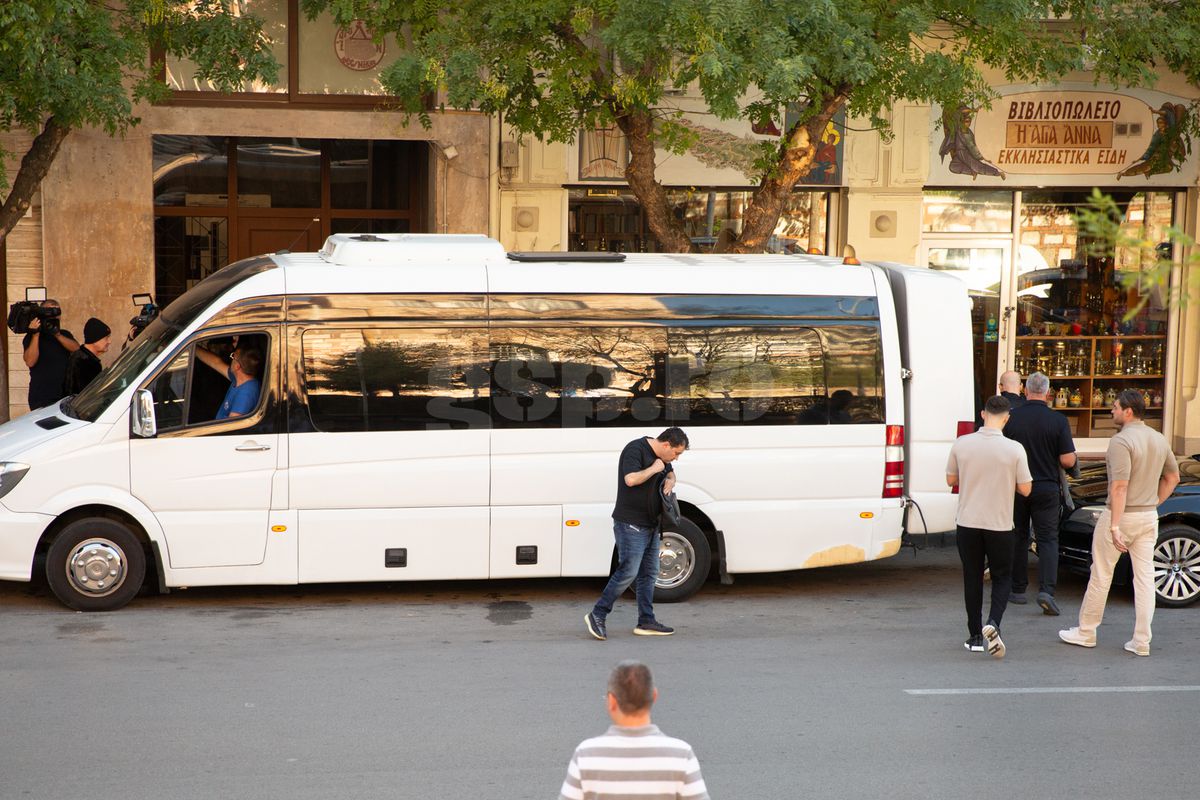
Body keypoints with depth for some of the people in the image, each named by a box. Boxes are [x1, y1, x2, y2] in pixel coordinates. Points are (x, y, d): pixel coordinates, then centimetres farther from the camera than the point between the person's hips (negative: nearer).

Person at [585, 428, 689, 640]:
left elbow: (670, 473, 32)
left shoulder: (661, 456, 14)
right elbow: (631, 479, -29)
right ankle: (597, 615, -4)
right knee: (628, 572, -12)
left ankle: (646, 622, 14)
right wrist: (654, 469, -16)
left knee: (649, 573, 9)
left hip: (651, 525, 10)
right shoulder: (635, 449, -15)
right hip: (631, 524, -10)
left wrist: (670, 481, 8)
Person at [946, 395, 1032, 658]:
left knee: (972, 579, 12)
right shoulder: (1014, 449, -11)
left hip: (968, 523, 2)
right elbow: (1025, 489, -5)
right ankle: (993, 623, -11)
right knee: (1002, 578, 12)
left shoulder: (961, 444, -6)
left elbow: (951, 479, 6)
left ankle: (975, 636, 17)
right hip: (999, 525, -2)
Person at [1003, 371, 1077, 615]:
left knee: (1018, 538, 13)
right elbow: (1068, 460, -10)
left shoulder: (1011, 418, -6)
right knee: (1048, 539, 4)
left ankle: (1018, 590, 19)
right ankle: (1046, 590, -12)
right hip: (1047, 488, -1)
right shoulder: (1058, 420, -9)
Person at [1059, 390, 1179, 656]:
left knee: (1101, 575, 6)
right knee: (1145, 577, 7)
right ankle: (1142, 641, 8)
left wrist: (1114, 526, -25)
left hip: (1121, 515, -7)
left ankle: (1086, 632, 17)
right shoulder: (1159, 439, 8)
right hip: (1149, 518, 7)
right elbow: (1173, 477, 18)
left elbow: (1120, 487, -24)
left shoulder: (1121, 441, -18)